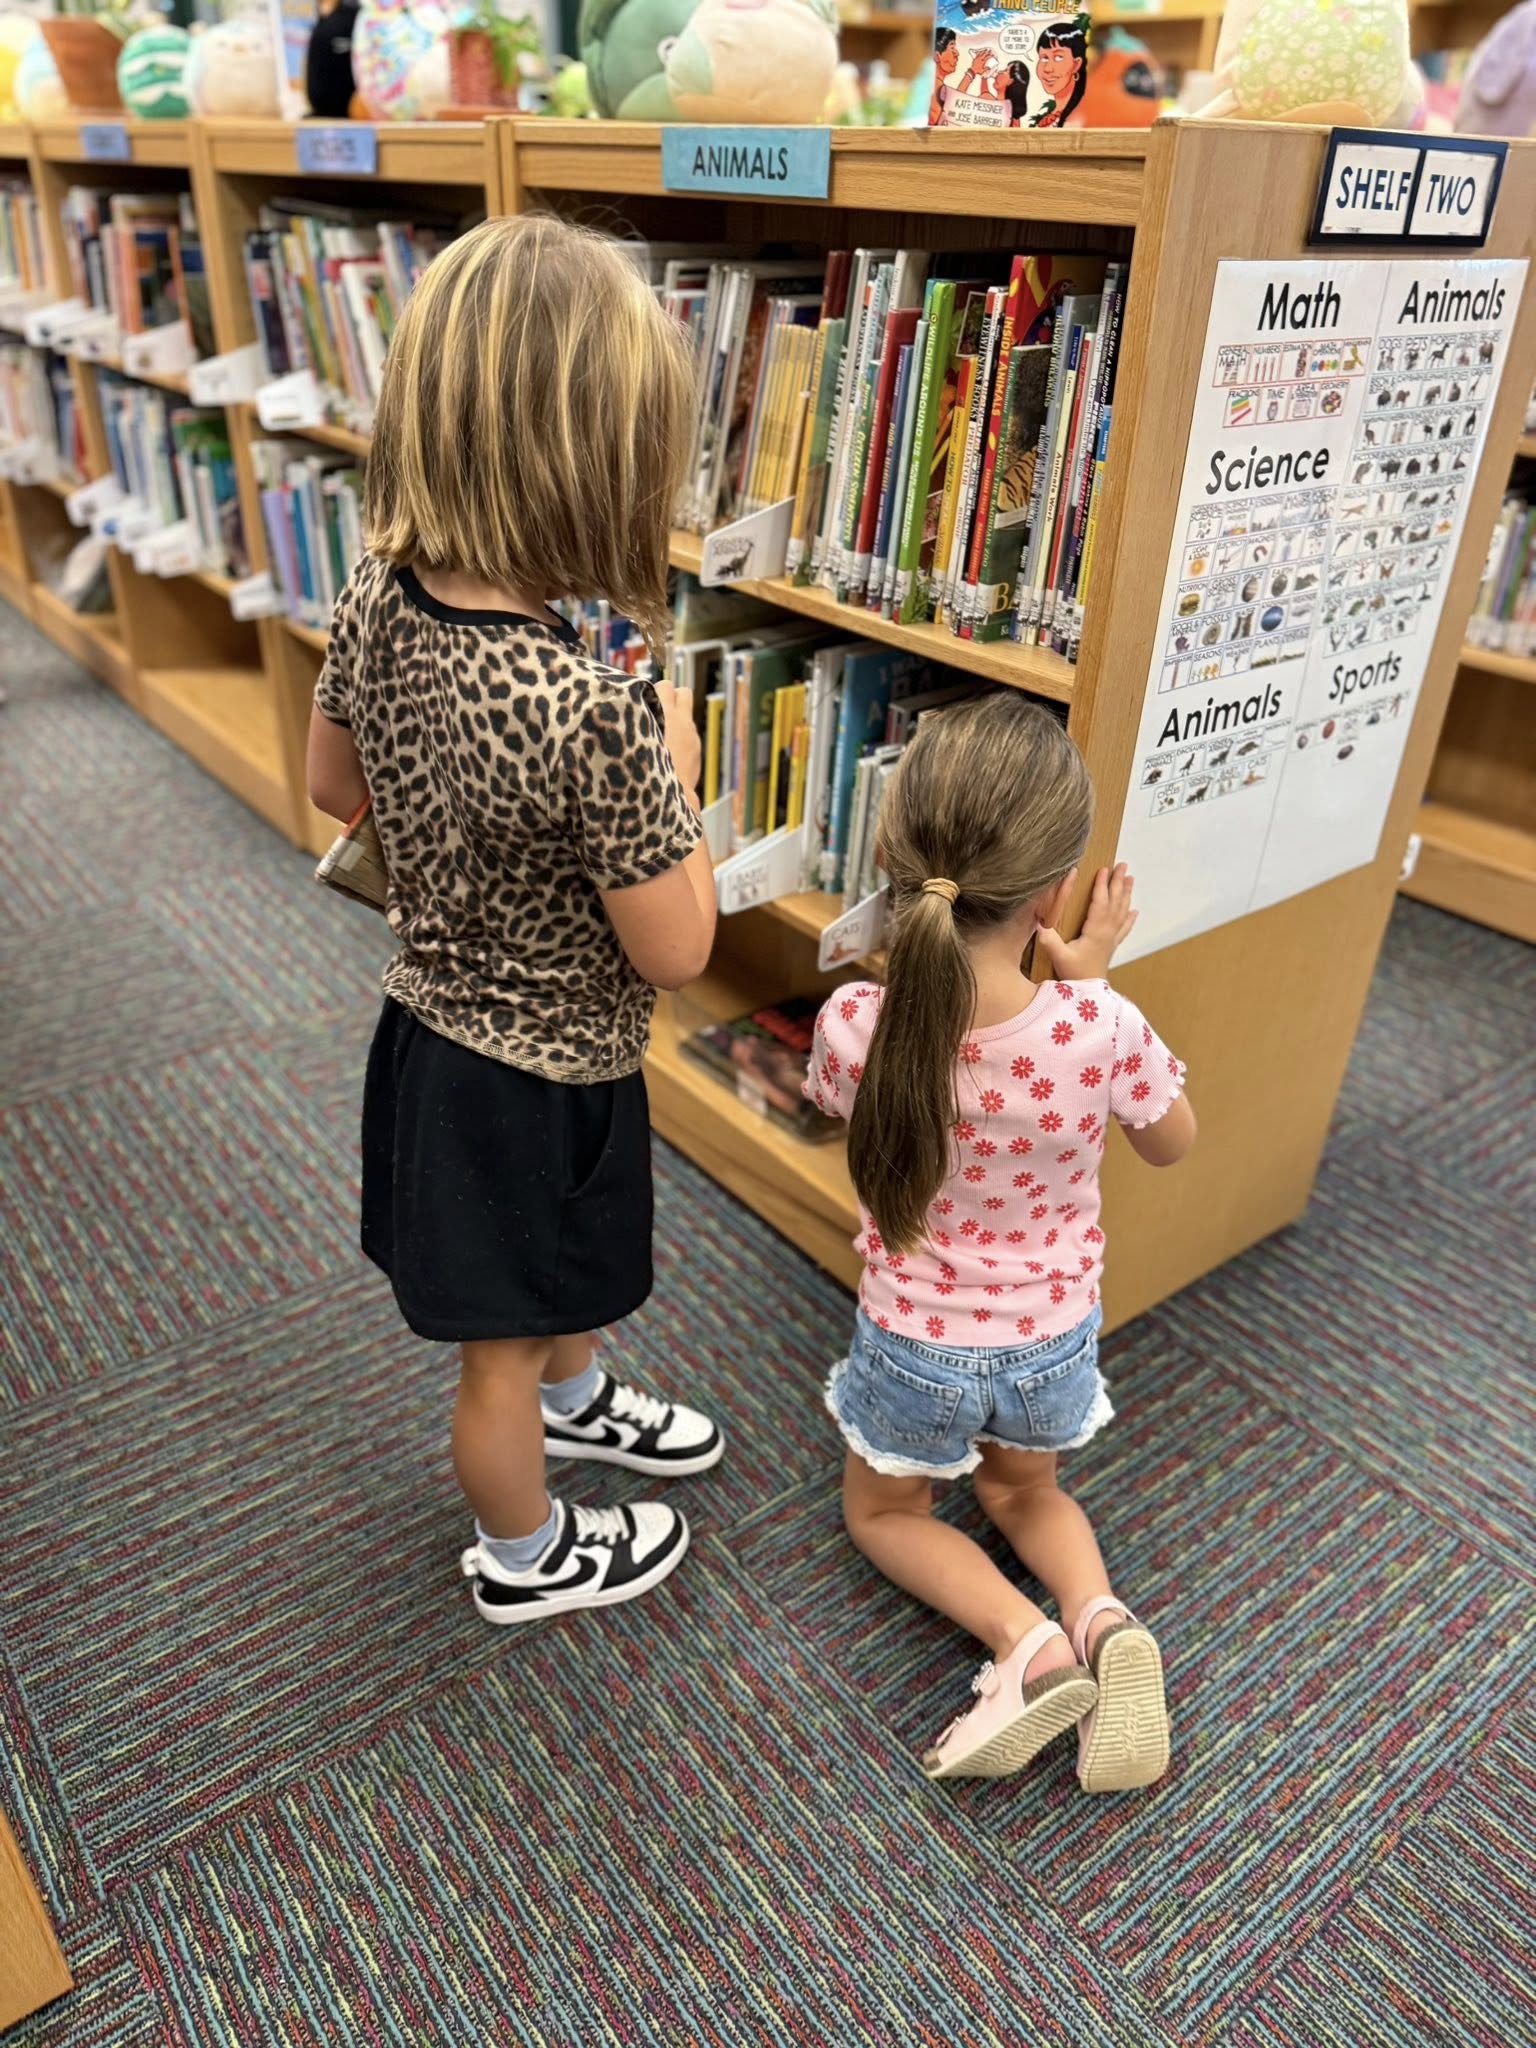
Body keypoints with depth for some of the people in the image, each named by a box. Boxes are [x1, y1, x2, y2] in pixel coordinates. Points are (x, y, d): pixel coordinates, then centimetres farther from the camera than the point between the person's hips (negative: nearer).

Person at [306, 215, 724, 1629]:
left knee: (560, 1278, 35)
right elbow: (675, 952, -23)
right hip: (539, 1083, -7)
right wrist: (674, 774, -11)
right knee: (502, 1350, 20)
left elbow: (337, 785, 5)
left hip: (433, 1025, 7)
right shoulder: (596, 712, -36)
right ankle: (525, 1558, 49)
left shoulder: (377, 598, -12)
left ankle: (577, 1394, 65)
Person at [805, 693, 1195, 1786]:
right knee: (1026, 1492, 34)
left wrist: (931, 942, -5)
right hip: (1053, 1346, 1)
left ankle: (1028, 1643, 6)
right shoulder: (1103, 1032, -29)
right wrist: (1093, 980, -5)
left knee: (884, 1510, 30)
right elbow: (1174, 1142, -5)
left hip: (915, 1349, -1)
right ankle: (1103, 1621, 5)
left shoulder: (853, 1025, -29)